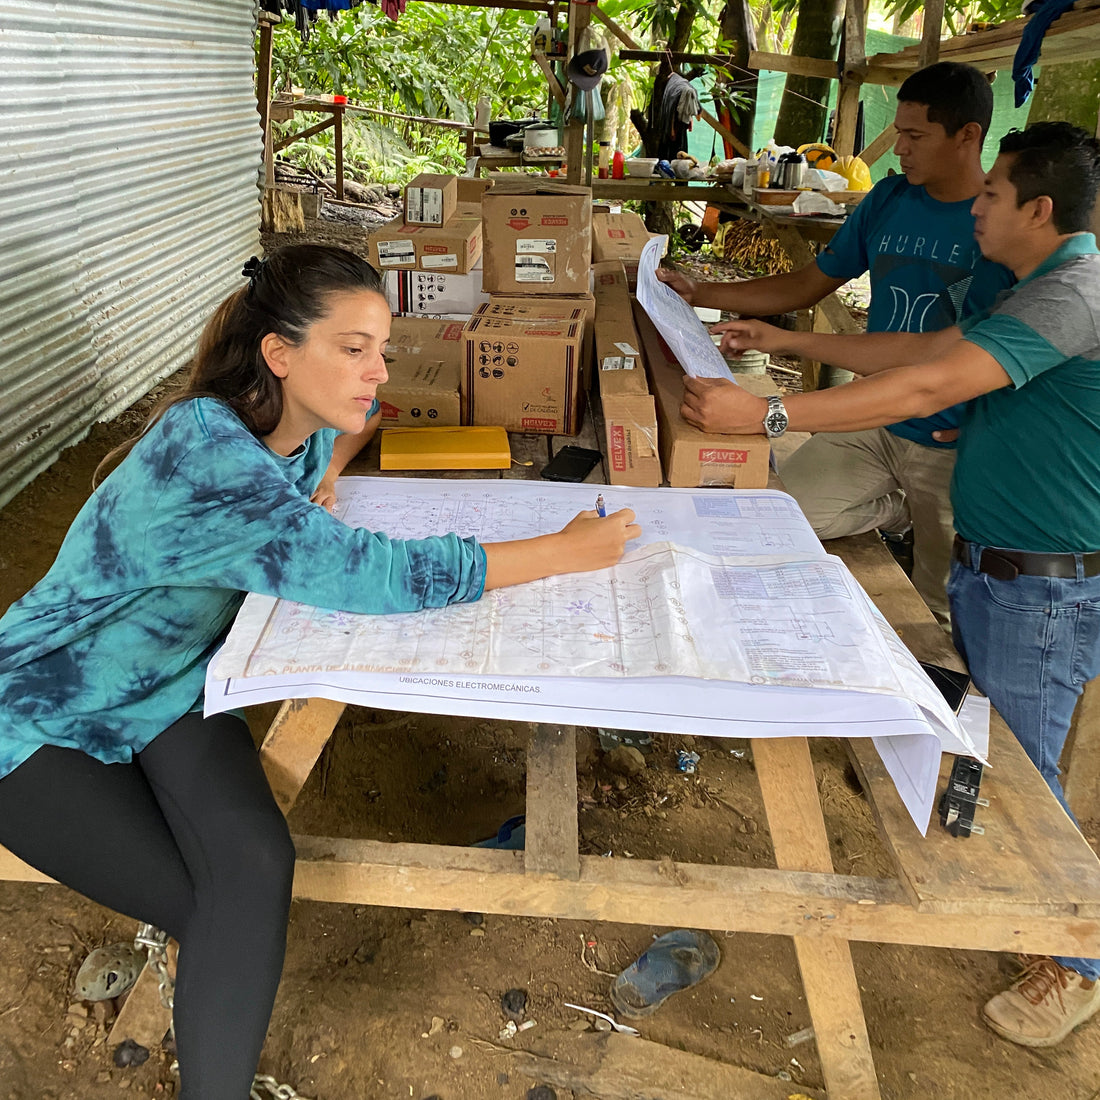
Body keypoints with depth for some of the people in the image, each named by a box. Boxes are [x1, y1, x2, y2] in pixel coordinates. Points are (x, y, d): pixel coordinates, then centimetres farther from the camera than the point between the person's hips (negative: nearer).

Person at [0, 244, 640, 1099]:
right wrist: (569, 551, -33)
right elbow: (375, 575, -41)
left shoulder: (302, 425, -7)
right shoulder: (201, 450, -34)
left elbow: (357, 406, 20)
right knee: (205, 912, -17)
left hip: (171, 682, 6)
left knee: (256, 867, -20)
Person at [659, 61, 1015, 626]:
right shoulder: (888, 200, 3)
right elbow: (806, 287, 10)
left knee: (937, 608, 6)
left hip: (957, 446, -4)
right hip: (874, 421, 5)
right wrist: (699, 293, 3)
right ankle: (900, 512, 12)